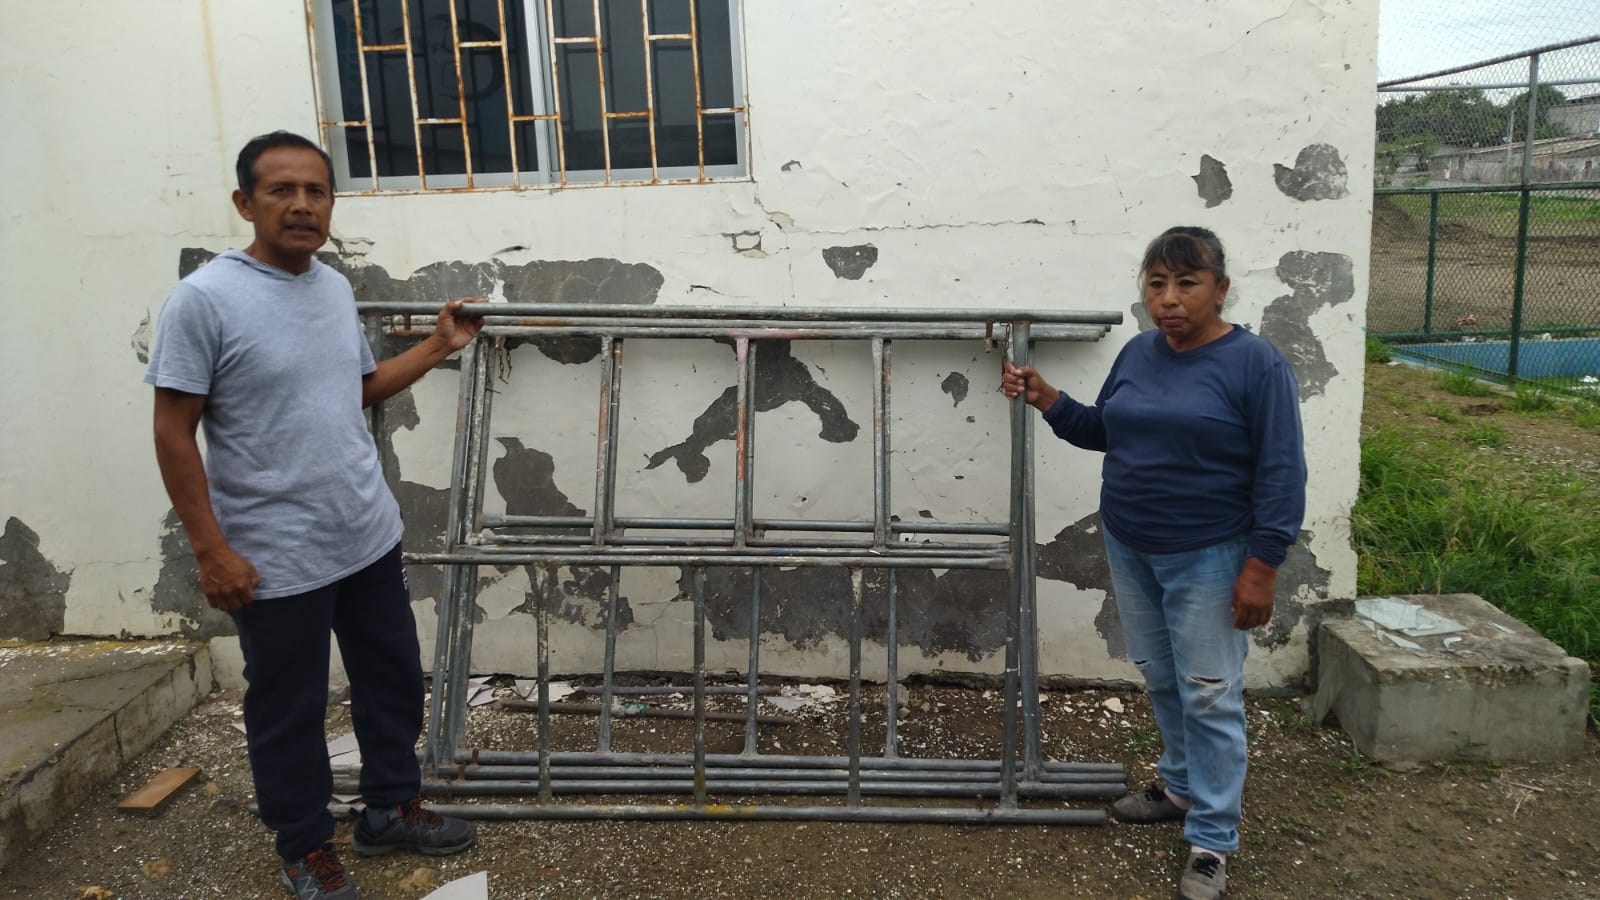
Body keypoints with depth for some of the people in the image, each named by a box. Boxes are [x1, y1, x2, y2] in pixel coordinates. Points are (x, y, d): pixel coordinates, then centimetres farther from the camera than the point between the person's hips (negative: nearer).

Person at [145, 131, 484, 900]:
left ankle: (390, 808, 38)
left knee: (394, 678, 19)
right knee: (288, 712, 11)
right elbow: (174, 434, -15)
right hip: (275, 559, -7)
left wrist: (440, 346, 12)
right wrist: (210, 551, -17)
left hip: (369, 537, 7)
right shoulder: (204, 300, -16)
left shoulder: (336, 289, 5)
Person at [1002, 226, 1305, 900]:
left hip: (1208, 560, -6)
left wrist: (1261, 567, -16)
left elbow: (1281, 474, -14)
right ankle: (1182, 787, 37)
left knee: (1209, 696, 2)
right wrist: (1044, 399, 2)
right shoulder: (1138, 354, 4)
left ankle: (1211, 842, 12)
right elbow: (1104, 431, 16)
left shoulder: (1256, 364, -14)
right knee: (1160, 679, 17)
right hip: (1129, 550, 6)